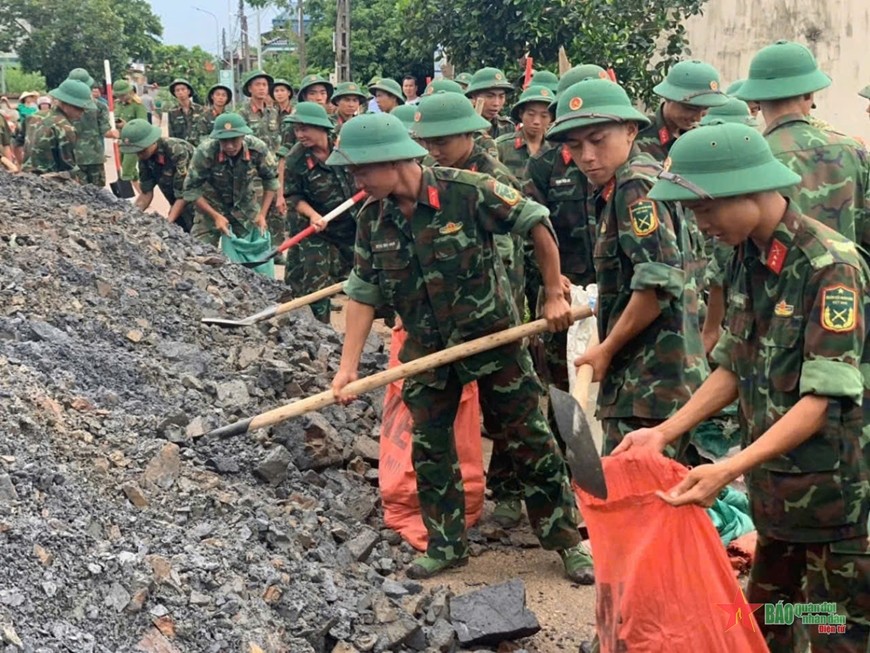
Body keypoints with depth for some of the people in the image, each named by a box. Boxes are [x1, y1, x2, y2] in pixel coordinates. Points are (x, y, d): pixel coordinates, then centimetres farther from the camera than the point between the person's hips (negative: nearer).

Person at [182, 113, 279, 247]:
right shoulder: (205, 152, -31)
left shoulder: (258, 149, -26)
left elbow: (270, 180, -8)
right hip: (210, 206, -2)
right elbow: (191, 189, -20)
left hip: (245, 205, 2)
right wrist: (216, 216, -22)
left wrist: (262, 214, -11)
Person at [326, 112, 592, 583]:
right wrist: (348, 366, -8)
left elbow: (536, 223, -13)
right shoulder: (372, 218, -6)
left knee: (528, 437, 3)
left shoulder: (466, 191, -21)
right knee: (429, 446, 8)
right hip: (427, 345, 5)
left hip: (491, 332, -4)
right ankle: (446, 545, 24)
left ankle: (566, 538, 16)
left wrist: (555, 296, -9)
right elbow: (363, 293, -2)